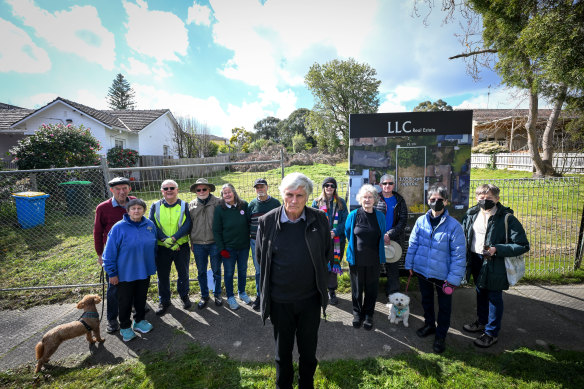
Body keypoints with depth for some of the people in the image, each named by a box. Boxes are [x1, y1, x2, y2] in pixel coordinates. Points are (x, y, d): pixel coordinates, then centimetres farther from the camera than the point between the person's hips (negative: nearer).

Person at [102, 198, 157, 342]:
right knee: (125, 301, 12)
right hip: (125, 273, -3)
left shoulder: (150, 225, -3)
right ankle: (125, 327, 33)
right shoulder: (119, 228, -15)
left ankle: (139, 321, 40)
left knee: (141, 298, 19)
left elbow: (154, 247, 9)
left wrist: (153, 266, 12)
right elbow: (110, 253, -10)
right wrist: (112, 273, -8)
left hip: (145, 271, 3)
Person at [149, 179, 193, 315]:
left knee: (183, 273, 14)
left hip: (181, 247, -1)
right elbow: (153, 227, -7)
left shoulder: (184, 205, -3)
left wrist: (173, 238, -24)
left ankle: (184, 296, 38)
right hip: (161, 248, 1)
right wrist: (166, 241, -20)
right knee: (162, 276, 13)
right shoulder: (155, 206, 1)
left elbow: (187, 225, -12)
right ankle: (164, 301, 32)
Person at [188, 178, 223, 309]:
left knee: (216, 271, 11)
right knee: (201, 272, 14)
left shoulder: (217, 203, -6)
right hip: (198, 244, 3)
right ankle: (204, 296, 31)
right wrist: (192, 243, 10)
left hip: (214, 243, -2)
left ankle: (217, 294, 30)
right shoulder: (191, 205, 4)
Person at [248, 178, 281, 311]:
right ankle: (259, 296, 24)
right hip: (256, 241, 1)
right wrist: (249, 238, 7)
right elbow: (248, 222, 10)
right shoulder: (252, 204, 5)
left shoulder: (275, 202, 1)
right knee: (259, 271, 10)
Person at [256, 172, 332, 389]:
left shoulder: (319, 220, -10)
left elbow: (327, 254, 5)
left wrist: (316, 275, 5)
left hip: (310, 298, 1)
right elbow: (260, 256, 2)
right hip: (280, 300, 0)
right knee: (283, 351, 21)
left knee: (309, 351, 21)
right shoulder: (267, 221, -12)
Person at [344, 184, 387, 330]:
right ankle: (357, 313, 32)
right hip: (356, 258, -1)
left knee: (372, 289, 11)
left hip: (374, 259, 1)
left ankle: (368, 315, 30)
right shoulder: (353, 215, -5)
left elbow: (382, 236, 15)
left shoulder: (380, 216, 1)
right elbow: (347, 232, 10)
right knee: (357, 288, 11)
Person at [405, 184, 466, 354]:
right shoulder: (421, 221, -5)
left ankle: (441, 336, 35)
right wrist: (410, 264, 5)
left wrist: (453, 278, -14)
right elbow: (413, 244, 4)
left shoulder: (454, 225, -15)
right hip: (422, 270, 3)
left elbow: (459, 254, -12)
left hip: (442, 274, -3)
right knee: (426, 300, 23)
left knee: (444, 306, 15)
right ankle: (429, 324, 47)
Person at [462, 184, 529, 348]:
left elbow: (523, 245, -17)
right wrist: (465, 256, 4)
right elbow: (464, 234, 13)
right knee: (481, 293, 23)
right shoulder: (472, 214, -1)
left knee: (494, 297, 10)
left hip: (495, 265, -5)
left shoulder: (507, 218, -18)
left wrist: (496, 250, -27)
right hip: (475, 260, 6)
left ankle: (492, 332, 28)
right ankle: (481, 322, 44)